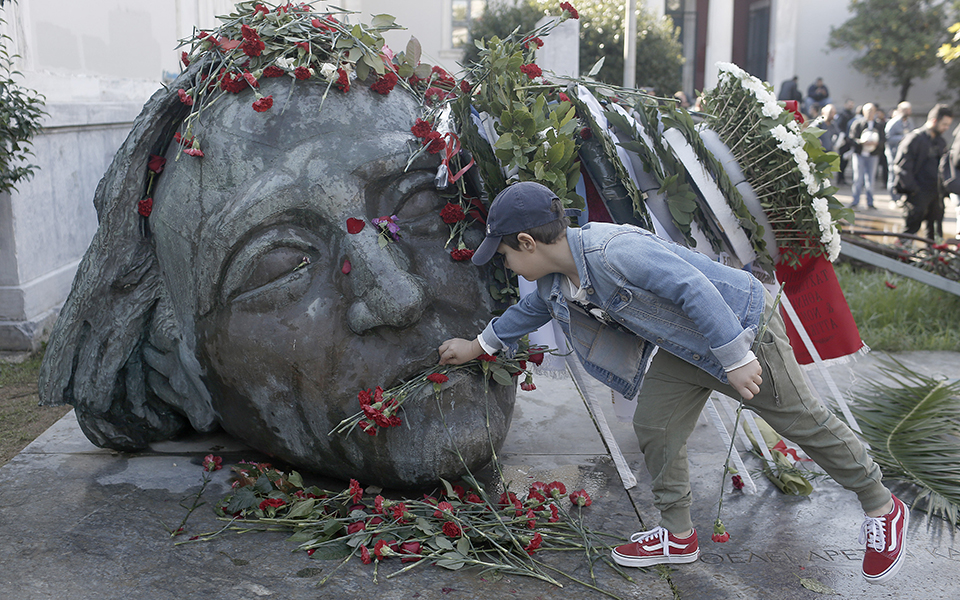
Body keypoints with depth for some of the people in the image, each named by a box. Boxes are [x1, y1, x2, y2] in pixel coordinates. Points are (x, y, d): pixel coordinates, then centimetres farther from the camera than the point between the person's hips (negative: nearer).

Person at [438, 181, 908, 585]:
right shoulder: (554, 284, -4)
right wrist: (478, 345, 27)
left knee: (802, 420, 5)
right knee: (654, 426, 4)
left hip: (740, 325, -8)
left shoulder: (614, 250, -35)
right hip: (685, 347, 8)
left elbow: (696, 289, -35)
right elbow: (530, 310, 19)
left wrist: (735, 358, -31)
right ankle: (678, 535, 21)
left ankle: (883, 508, 26)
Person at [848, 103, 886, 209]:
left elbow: (882, 142, 4)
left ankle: (870, 202, 11)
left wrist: (876, 143, -17)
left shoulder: (879, 126, 9)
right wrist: (862, 142, -21)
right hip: (859, 154, -2)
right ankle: (855, 201, 7)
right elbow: (852, 139, -5)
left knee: (870, 179, 3)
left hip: (872, 156, 2)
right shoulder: (857, 123, 2)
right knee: (858, 179, -3)